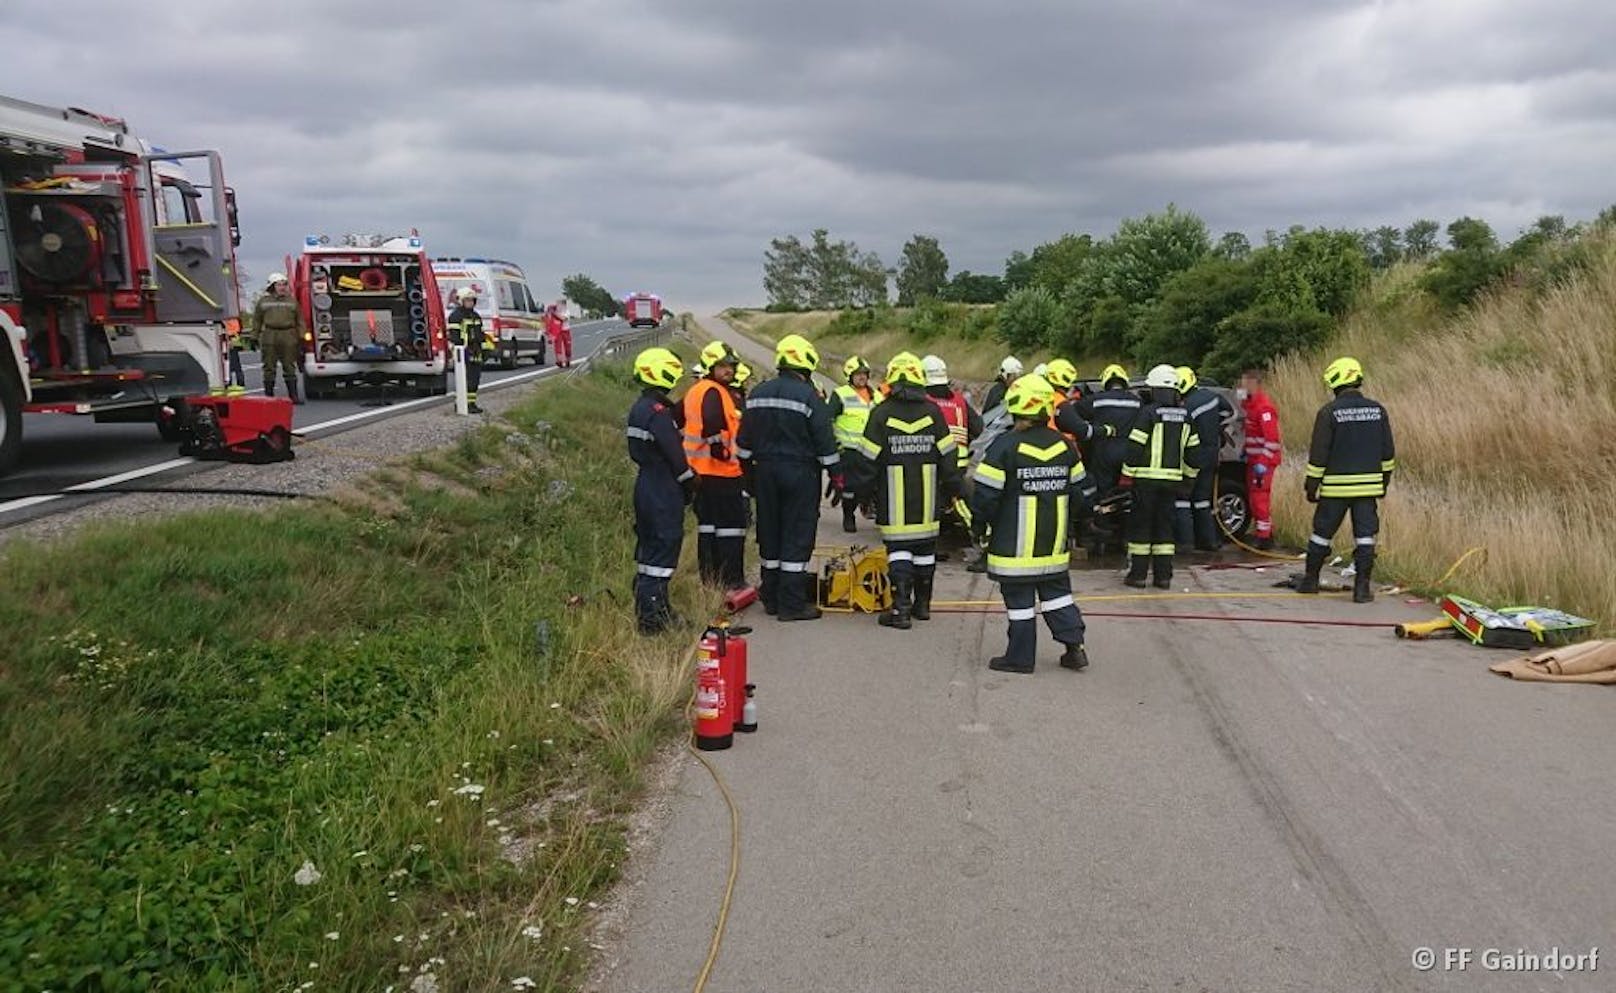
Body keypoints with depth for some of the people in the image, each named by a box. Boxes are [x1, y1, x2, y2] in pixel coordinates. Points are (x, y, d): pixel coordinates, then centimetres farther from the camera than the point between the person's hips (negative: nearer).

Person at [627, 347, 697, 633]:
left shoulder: (638, 409, 12)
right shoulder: (659, 412, -18)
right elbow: (674, 454, -18)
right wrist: (690, 483, -4)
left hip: (645, 486, 10)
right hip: (663, 493, -10)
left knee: (649, 548, 16)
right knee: (663, 548, -6)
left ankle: (647, 609, 24)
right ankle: (652, 617, -3)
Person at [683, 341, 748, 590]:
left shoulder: (695, 391, 17)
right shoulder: (715, 392, -14)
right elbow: (712, 425, -29)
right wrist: (721, 449, -19)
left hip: (700, 469, 10)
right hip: (722, 470, -10)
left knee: (707, 524, 14)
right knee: (731, 524, -4)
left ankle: (709, 577, 20)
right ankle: (731, 579, -2)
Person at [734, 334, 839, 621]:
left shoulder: (758, 394, 7)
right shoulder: (808, 396, -11)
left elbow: (744, 441, 12)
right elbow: (825, 442, -10)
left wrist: (748, 472, 21)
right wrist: (836, 475, -1)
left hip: (765, 471, 6)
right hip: (800, 473, -6)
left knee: (770, 535, 13)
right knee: (797, 537, 0)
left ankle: (772, 598, 22)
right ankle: (792, 603, 1)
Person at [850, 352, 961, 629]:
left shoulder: (882, 413, -6)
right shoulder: (933, 411, 1)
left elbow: (868, 458, -5)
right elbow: (947, 454, 4)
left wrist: (861, 488, 7)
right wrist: (951, 489, 13)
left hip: (893, 501, -3)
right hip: (927, 498, 3)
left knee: (898, 548, 0)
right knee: (925, 547, 13)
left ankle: (901, 608, -8)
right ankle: (922, 604, 24)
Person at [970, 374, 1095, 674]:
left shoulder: (1005, 447, -15)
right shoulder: (1064, 446, 3)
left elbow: (985, 494, -14)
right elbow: (1082, 490, 12)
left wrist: (979, 526, 0)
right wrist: (1075, 518, 27)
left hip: (1015, 544, -5)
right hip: (1054, 545, 5)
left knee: (1019, 599, 3)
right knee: (1057, 591, 18)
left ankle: (1020, 657, 10)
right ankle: (1074, 647, 16)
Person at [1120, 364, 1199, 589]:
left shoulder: (1148, 413, -10)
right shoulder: (1184, 416, 9)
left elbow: (1135, 447, -12)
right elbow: (1192, 450, 13)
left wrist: (1127, 475, -4)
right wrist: (1189, 476, 22)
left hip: (1146, 478, -5)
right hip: (1172, 479, 5)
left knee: (1140, 524, 3)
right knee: (1164, 524, 11)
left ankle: (1138, 573, 4)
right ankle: (1164, 575, 10)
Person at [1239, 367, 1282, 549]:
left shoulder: (1264, 407, -18)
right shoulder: (1251, 404, 14)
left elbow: (1272, 438, -22)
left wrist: (1263, 462, -24)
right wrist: (1246, 453, 20)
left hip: (1263, 461, -10)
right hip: (1254, 459, 10)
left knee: (1259, 498, -9)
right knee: (1253, 497, 16)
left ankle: (1264, 537, -5)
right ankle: (1265, 533, 26)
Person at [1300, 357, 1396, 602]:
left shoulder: (1329, 412, -9)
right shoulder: (1377, 410, 4)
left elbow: (1318, 454, -8)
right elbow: (1388, 452, 9)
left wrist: (1312, 485, -1)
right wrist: (1384, 480, 19)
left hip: (1336, 487, -3)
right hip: (1369, 485, 3)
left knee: (1322, 532, 9)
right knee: (1365, 535, 5)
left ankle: (1310, 580, 20)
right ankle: (1362, 588, 3)